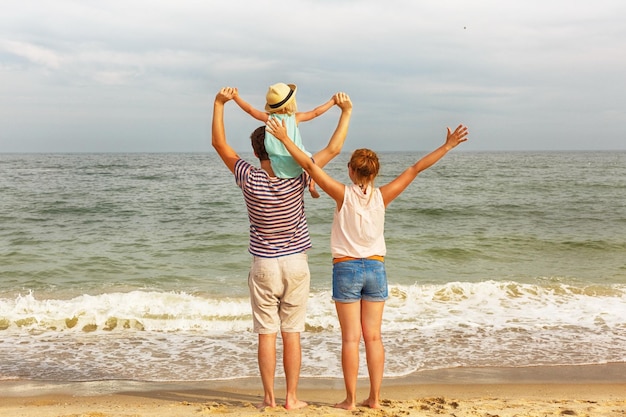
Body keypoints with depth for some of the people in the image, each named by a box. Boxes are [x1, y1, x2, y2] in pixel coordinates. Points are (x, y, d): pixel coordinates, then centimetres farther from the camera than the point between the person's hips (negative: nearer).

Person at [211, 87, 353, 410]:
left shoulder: (250, 180, -11)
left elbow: (219, 143, -4)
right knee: (292, 334, 6)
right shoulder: (296, 178, -11)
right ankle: (292, 398, 11)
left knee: (267, 334, 6)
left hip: (264, 265, 0)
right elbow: (333, 149, -5)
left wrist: (219, 104, -3)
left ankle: (269, 398, 11)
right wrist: (346, 112, -1)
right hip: (296, 263, 1)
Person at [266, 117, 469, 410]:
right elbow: (415, 169, -4)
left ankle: (351, 399, 7)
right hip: (375, 268, 3)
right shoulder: (382, 197, -5)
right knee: (373, 336, 9)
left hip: (346, 268, -2)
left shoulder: (344, 195, -10)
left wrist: (285, 138, -12)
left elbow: (309, 165, -14)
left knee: (351, 338, 2)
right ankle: (374, 398, 13)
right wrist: (446, 147, -1)